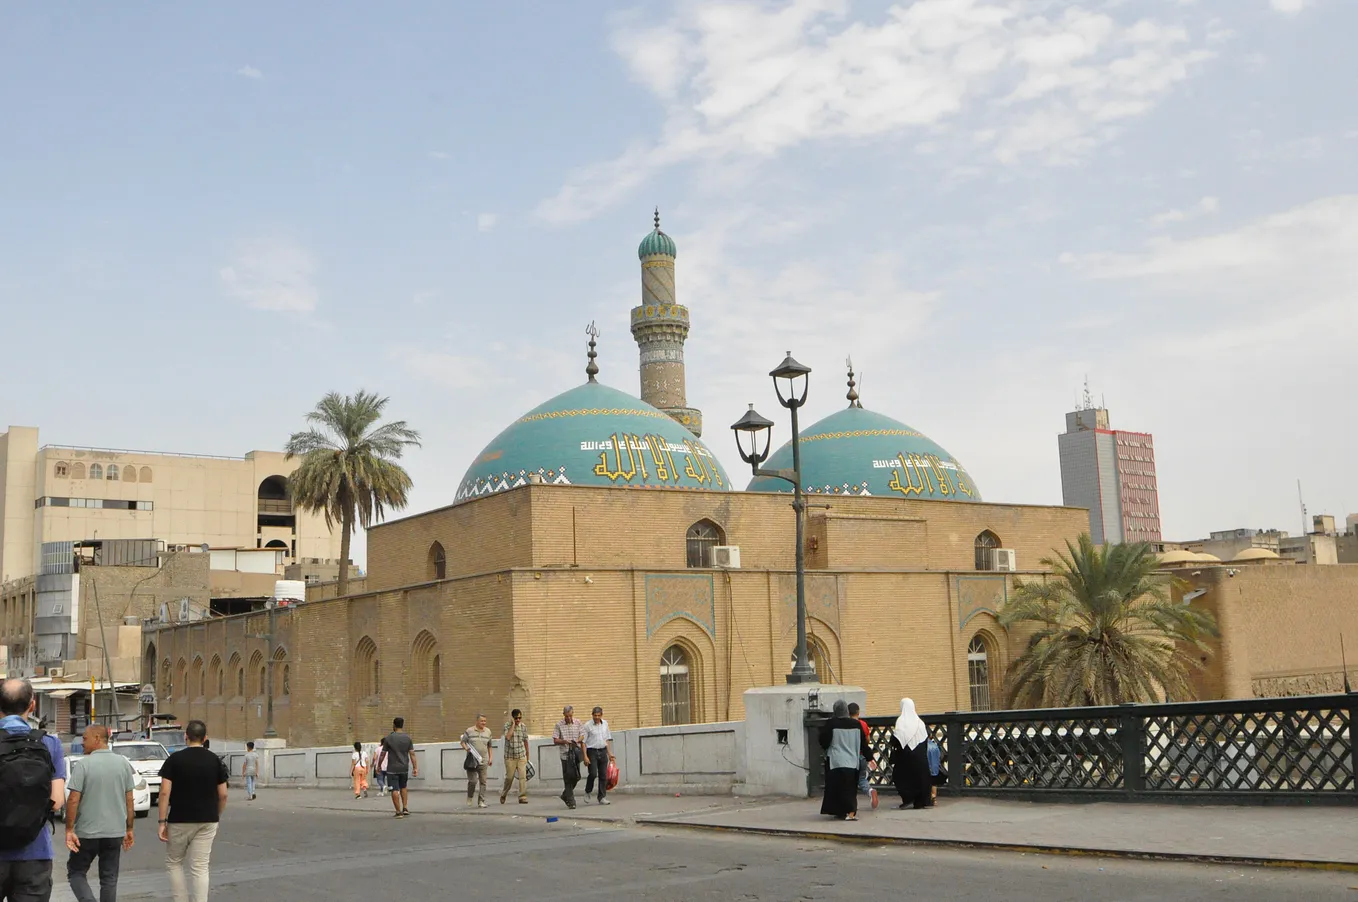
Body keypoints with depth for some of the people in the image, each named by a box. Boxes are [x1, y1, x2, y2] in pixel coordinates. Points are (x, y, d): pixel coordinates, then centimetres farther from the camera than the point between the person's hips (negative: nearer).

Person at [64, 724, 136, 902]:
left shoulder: (84, 764, -11)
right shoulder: (123, 763, 3)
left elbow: (73, 800, -14)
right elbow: (129, 800, 5)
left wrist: (69, 830, -9)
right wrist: (129, 829, 12)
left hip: (87, 832, -4)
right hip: (115, 832, 4)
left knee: (76, 872, 11)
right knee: (109, 878, 10)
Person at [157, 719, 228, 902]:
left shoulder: (174, 759, -5)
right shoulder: (215, 760, 2)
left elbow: (165, 792, -11)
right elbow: (223, 795, 2)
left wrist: (162, 822, -7)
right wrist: (216, 817, 16)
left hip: (179, 821, -2)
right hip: (207, 821, 2)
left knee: (173, 863, 16)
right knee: (200, 868, 3)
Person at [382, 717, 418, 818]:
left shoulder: (389, 738, -6)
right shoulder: (408, 738, 0)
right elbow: (412, 754, -3)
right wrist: (415, 767, -1)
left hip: (392, 769, -3)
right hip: (404, 768, 3)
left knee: (395, 790, -1)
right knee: (403, 787, 21)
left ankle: (398, 812, -2)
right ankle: (405, 808, 14)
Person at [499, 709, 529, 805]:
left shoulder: (523, 727, 3)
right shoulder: (507, 725, -6)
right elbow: (508, 737, -24)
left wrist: (527, 756, 18)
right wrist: (513, 723, -19)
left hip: (521, 756, 2)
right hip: (510, 757, -2)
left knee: (523, 776, -10)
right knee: (509, 777, 4)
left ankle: (522, 797, -8)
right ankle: (503, 794, 28)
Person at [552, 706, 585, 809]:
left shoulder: (578, 723, 8)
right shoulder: (559, 725, 0)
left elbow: (582, 735, 8)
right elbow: (555, 740, -1)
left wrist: (578, 740, -14)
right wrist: (564, 741, -19)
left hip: (576, 753, 3)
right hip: (565, 754, -3)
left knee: (576, 777, 3)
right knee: (568, 778, -4)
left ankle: (565, 795, 26)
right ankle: (571, 801, 1)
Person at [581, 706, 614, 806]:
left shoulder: (605, 724, 9)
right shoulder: (587, 726, -7)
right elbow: (583, 742, -7)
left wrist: (609, 753, 16)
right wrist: (585, 756, -14)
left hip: (603, 751, 5)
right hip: (592, 752, -5)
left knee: (603, 775, 3)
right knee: (593, 774, -15)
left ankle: (602, 797, 10)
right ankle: (587, 792, 11)